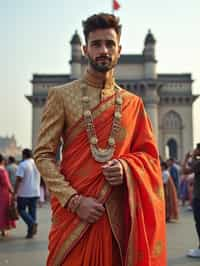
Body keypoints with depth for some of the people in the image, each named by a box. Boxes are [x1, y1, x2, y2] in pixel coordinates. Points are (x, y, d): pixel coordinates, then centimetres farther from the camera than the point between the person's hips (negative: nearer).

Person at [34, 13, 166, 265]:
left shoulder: (133, 103, 6)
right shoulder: (61, 95, -2)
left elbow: (148, 153, 10)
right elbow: (43, 155, -5)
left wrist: (125, 167, -12)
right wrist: (75, 201, -15)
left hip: (119, 214, 3)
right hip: (73, 211, -2)